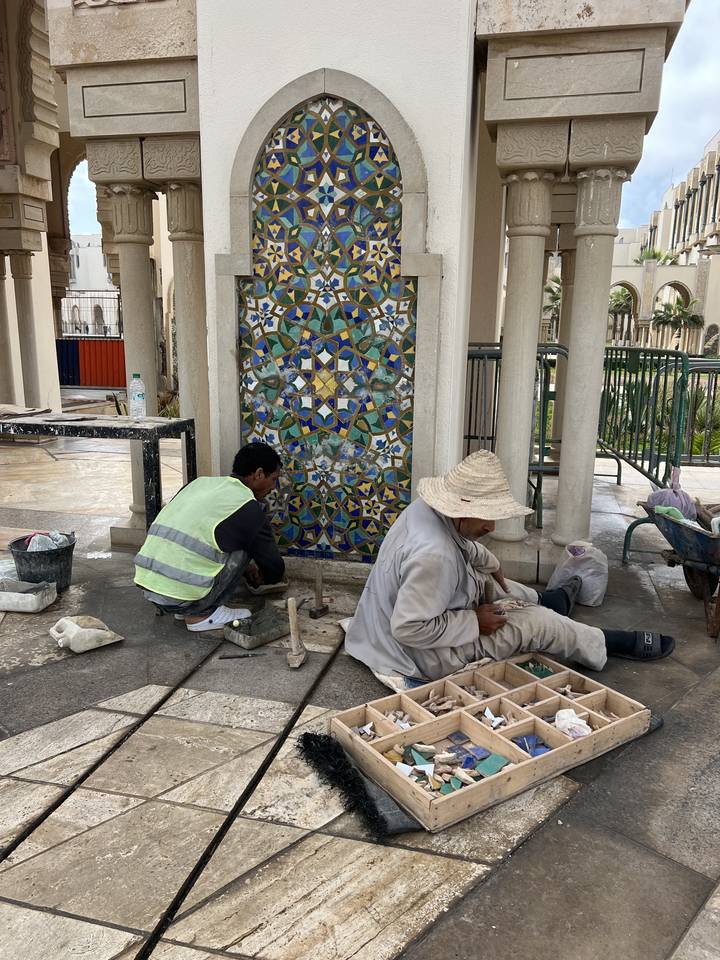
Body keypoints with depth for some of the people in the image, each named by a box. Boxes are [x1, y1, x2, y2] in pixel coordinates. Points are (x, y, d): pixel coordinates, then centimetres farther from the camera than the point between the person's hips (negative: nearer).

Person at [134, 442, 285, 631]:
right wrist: (259, 577, 28)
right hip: (181, 598, -7)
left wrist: (246, 568, 33)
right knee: (243, 547, 4)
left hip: (146, 583, 8)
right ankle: (201, 614, 5)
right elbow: (274, 568, 2)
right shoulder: (247, 507, -7)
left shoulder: (201, 482, 14)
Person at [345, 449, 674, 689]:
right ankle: (618, 643, 18)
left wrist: (489, 561, 4)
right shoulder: (434, 556, -38)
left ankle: (550, 599, 51)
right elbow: (409, 629, -34)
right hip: (428, 657, -9)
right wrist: (474, 622, -25)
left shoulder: (427, 509, -9)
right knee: (538, 622, -3)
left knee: (490, 583, 24)